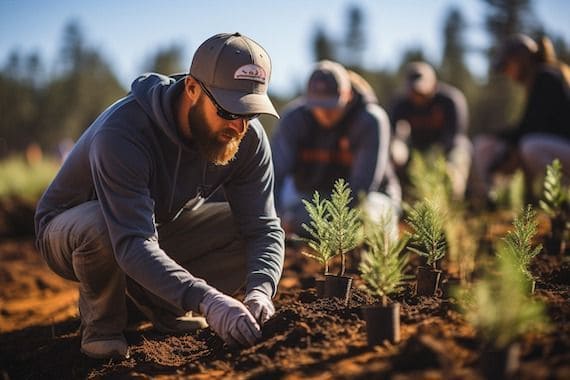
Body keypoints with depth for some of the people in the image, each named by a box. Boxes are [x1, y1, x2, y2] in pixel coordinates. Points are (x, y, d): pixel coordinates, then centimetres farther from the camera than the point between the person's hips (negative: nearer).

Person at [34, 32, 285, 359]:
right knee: (98, 224, -40)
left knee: (249, 225, -17)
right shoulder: (121, 132, -38)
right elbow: (134, 245, -46)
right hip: (69, 231, -5)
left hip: (164, 228, 5)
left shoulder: (249, 138, -19)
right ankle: (102, 320, -8)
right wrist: (206, 300, -58)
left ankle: (160, 304, 4)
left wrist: (260, 291, -40)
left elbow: (264, 227, -19)